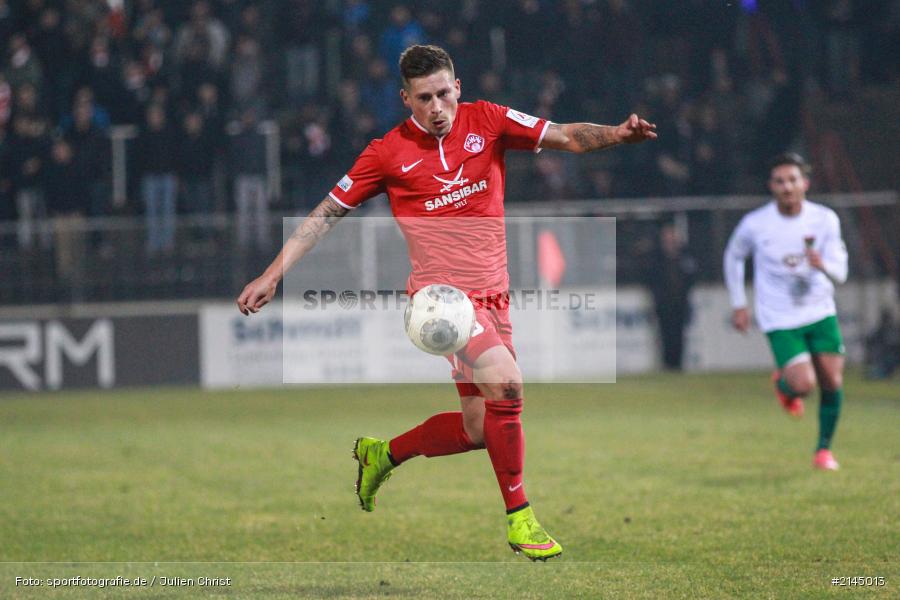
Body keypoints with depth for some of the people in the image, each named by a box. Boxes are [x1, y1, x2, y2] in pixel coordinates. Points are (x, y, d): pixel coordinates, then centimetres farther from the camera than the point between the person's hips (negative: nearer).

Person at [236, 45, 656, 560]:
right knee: (506, 384, -26)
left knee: (480, 430, 5)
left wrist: (618, 134, -21)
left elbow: (567, 137, -1)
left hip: (493, 295, 5)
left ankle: (384, 454, 30)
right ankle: (520, 517, -15)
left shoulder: (486, 121, 4)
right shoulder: (389, 153, -3)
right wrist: (274, 274, 0)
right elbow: (327, 214, 4)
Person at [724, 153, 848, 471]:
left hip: (820, 312, 2)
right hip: (780, 319, -2)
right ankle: (783, 384, 22)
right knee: (803, 384, -17)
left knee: (832, 383, -2)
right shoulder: (754, 224, -11)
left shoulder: (825, 219, -8)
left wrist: (822, 264, -33)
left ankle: (824, 449, 22)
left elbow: (840, 273, -10)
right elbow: (733, 257, 9)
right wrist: (738, 305, 8)